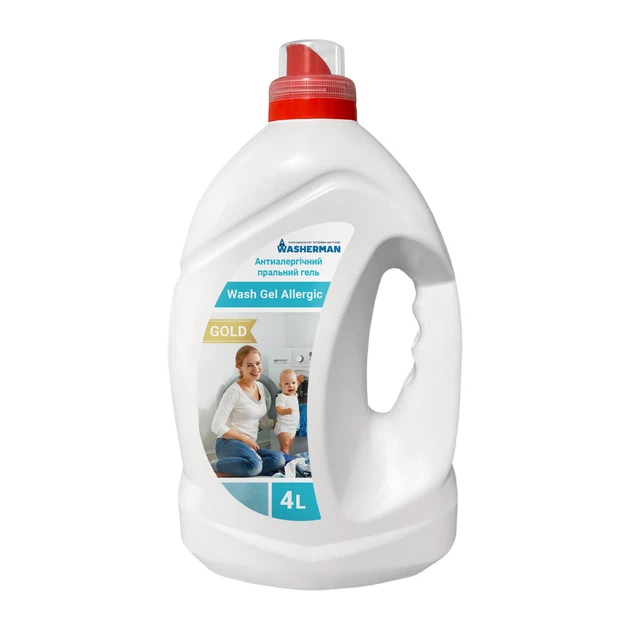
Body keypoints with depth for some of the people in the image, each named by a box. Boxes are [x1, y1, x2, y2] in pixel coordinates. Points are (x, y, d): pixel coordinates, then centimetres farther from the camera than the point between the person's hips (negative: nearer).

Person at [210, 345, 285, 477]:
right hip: (229, 443, -8)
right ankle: (212, 467, -16)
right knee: (254, 465, -38)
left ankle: (226, 473, -19)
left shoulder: (260, 387, 12)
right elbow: (217, 427, -14)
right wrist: (244, 439, -14)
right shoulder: (234, 392, -10)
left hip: (249, 446, 8)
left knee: (278, 459, -23)